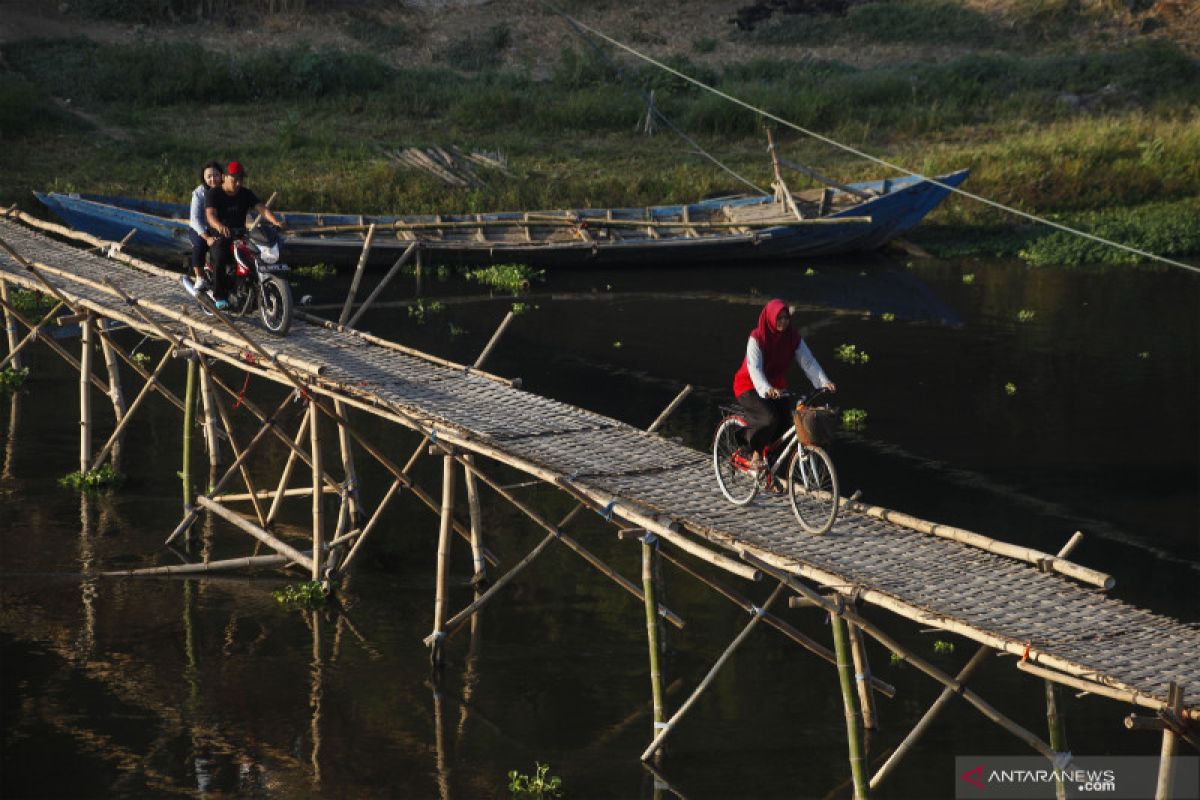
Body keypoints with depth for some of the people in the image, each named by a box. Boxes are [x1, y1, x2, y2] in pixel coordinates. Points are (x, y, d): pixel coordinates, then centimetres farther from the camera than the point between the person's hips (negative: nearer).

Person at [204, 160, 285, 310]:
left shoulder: (246, 194, 9)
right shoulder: (213, 194, -3)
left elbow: (262, 208, -6)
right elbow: (210, 215, -21)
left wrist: (276, 221, -27)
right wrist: (219, 226, -45)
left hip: (240, 234, 4)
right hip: (219, 236, -4)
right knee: (220, 258, -34)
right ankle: (220, 297, -29)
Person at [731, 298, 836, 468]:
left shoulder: (793, 337, -7)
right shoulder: (757, 338, -21)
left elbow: (808, 361, -15)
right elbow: (754, 368, -31)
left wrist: (824, 382, -32)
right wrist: (767, 389, -49)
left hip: (776, 386, 5)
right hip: (750, 386, -5)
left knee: (784, 422, -13)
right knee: (770, 418, -28)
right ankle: (755, 452, -5)